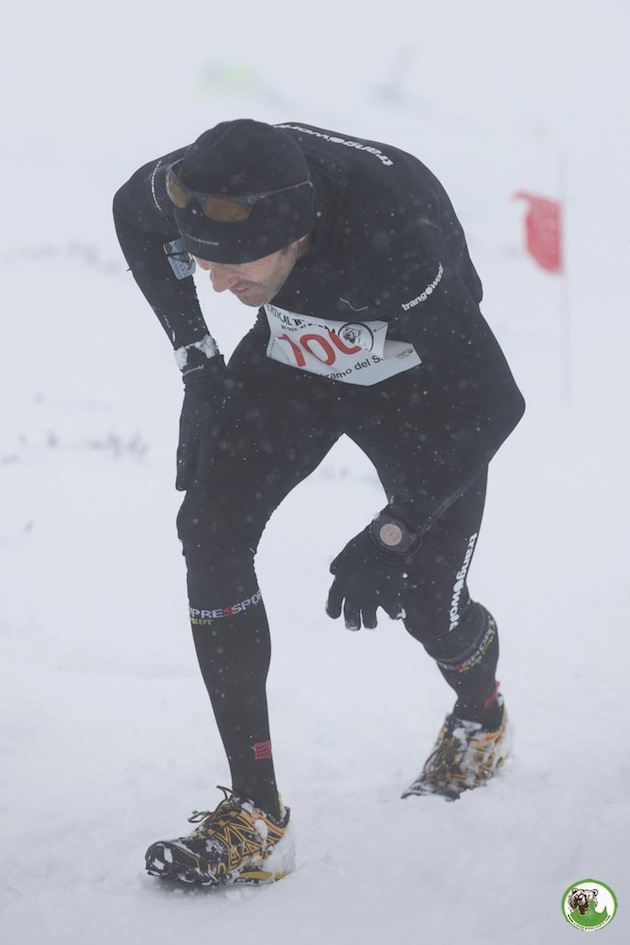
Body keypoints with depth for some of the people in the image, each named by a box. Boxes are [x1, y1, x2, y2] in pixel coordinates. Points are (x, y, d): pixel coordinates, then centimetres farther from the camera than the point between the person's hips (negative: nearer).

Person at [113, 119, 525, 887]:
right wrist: (198, 366, -3)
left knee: (426, 601, -4)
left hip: (421, 381, -4)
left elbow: (495, 404, -31)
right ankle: (254, 815, -10)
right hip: (295, 358, 4)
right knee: (210, 528, -16)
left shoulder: (396, 237, -42)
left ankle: (481, 718, 36)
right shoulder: (209, 185, -29)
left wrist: (389, 536, -27)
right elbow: (133, 213, -1)